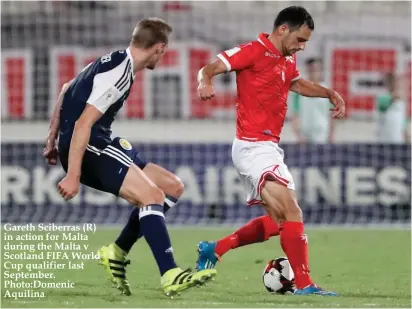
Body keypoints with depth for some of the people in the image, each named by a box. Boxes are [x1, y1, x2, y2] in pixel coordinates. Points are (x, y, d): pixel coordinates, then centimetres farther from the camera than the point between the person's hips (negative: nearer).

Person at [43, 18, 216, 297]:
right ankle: (170, 276, -31)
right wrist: (73, 176, -25)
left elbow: (67, 93, 25)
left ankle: (117, 253, 10)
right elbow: (83, 122, -23)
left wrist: (53, 141, 29)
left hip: (101, 144, 10)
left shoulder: (114, 62, 13)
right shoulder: (120, 74, -17)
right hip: (87, 148, -10)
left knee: (173, 187, 10)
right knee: (152, 196, -23)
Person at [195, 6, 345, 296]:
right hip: (255, 148, -10)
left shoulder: (288, 59, 13)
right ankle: (304, 284, -15)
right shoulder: (253, 52, -13)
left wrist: (330, 93, 21)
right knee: (292, 213, -16)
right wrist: (205, 83, -39)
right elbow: (209, 69, -17)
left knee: (278, 219, 17)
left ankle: (213, 249, 25)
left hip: (268, 148, 10)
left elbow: (297, 83, 34)